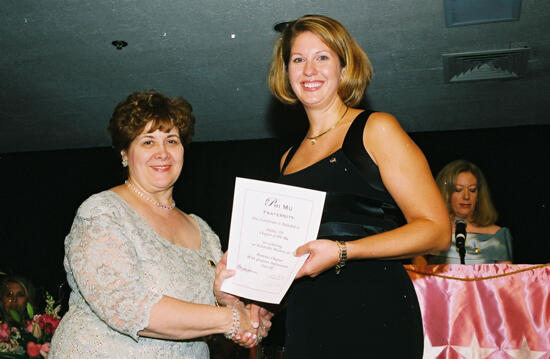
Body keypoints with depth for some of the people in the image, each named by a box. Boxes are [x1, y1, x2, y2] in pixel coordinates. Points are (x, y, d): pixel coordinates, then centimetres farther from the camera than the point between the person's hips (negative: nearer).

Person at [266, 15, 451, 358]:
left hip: (374, 315, -5)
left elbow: (436, 231, -8)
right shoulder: (289, 158, 16)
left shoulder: (376, 129, -2)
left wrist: (342, 252, -16)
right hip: (305, 319, 5)